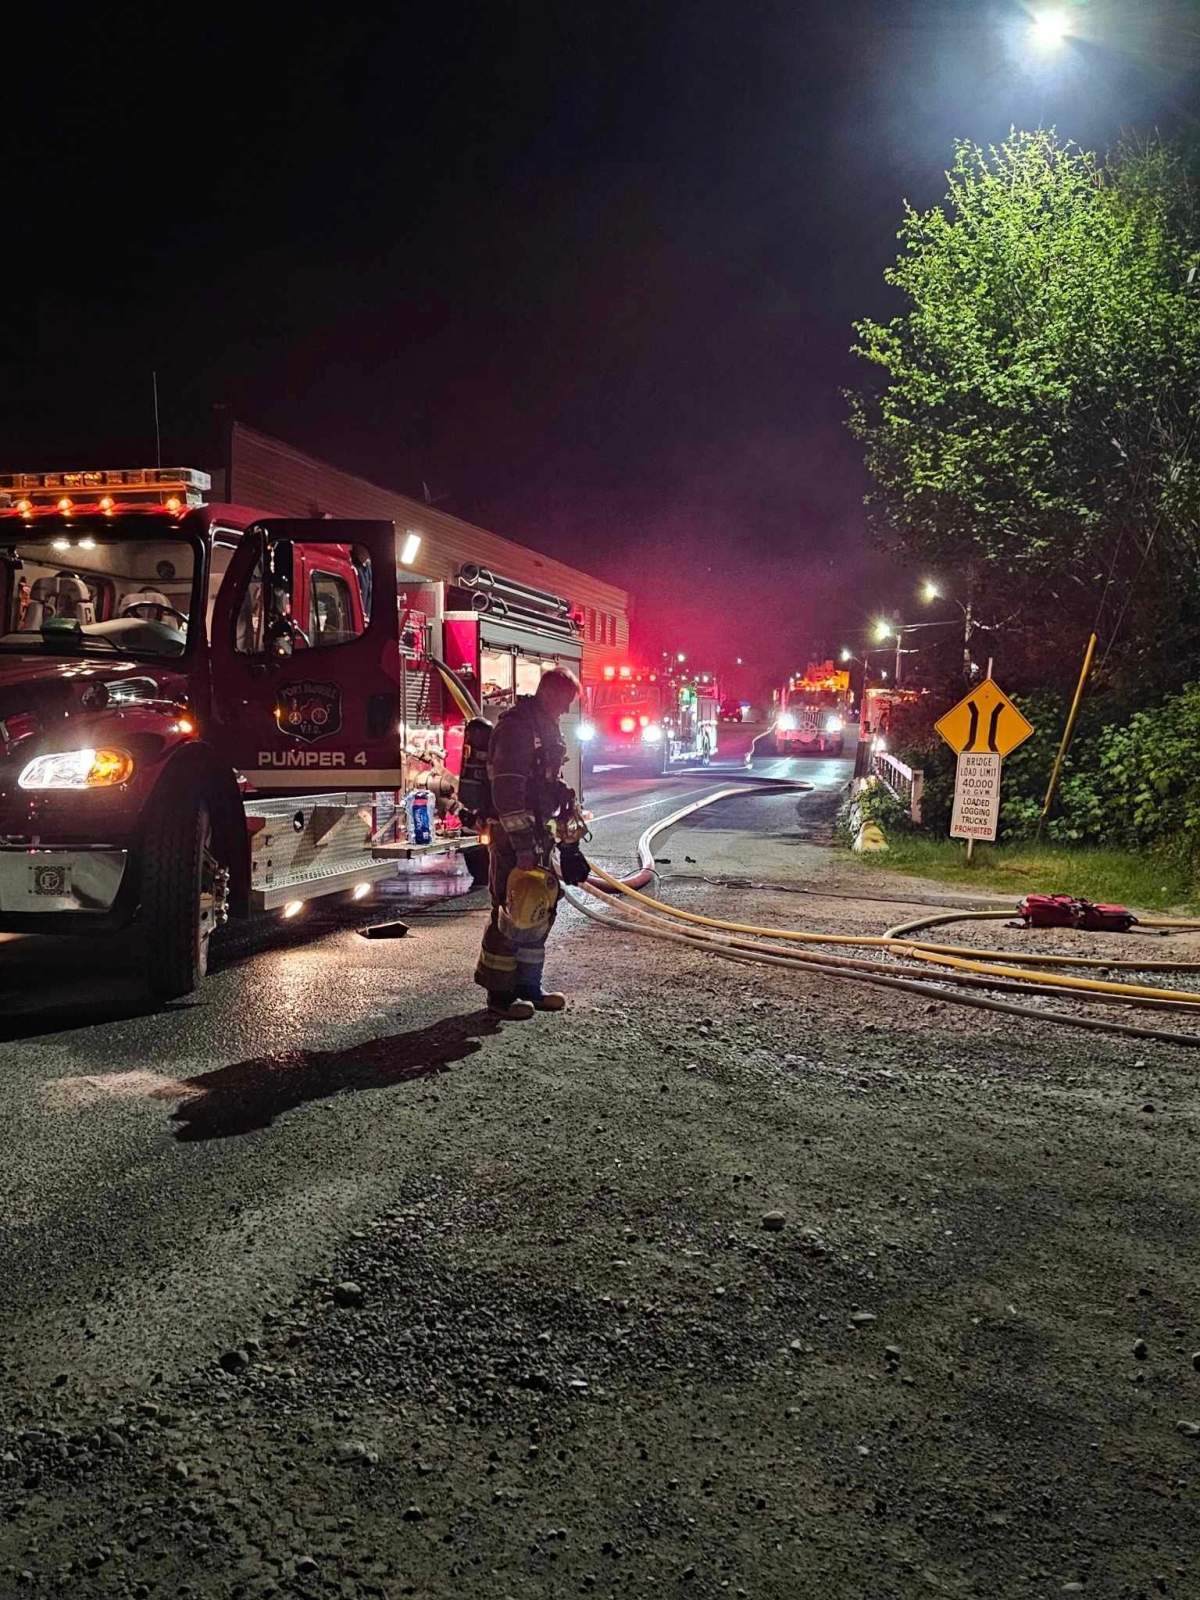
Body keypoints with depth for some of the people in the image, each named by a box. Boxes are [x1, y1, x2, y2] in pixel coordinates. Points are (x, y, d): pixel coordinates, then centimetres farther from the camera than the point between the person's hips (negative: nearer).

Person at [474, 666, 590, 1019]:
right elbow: (507, 791, -23)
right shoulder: (516, 726, -16)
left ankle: (528, 986, 24)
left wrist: (564, 840, 19)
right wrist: (523, 847, -26)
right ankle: (500, 995, 5)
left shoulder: (546, 728, 15)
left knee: (541, 910, 14)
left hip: (539, 834, 10)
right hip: (513, 836, -10)